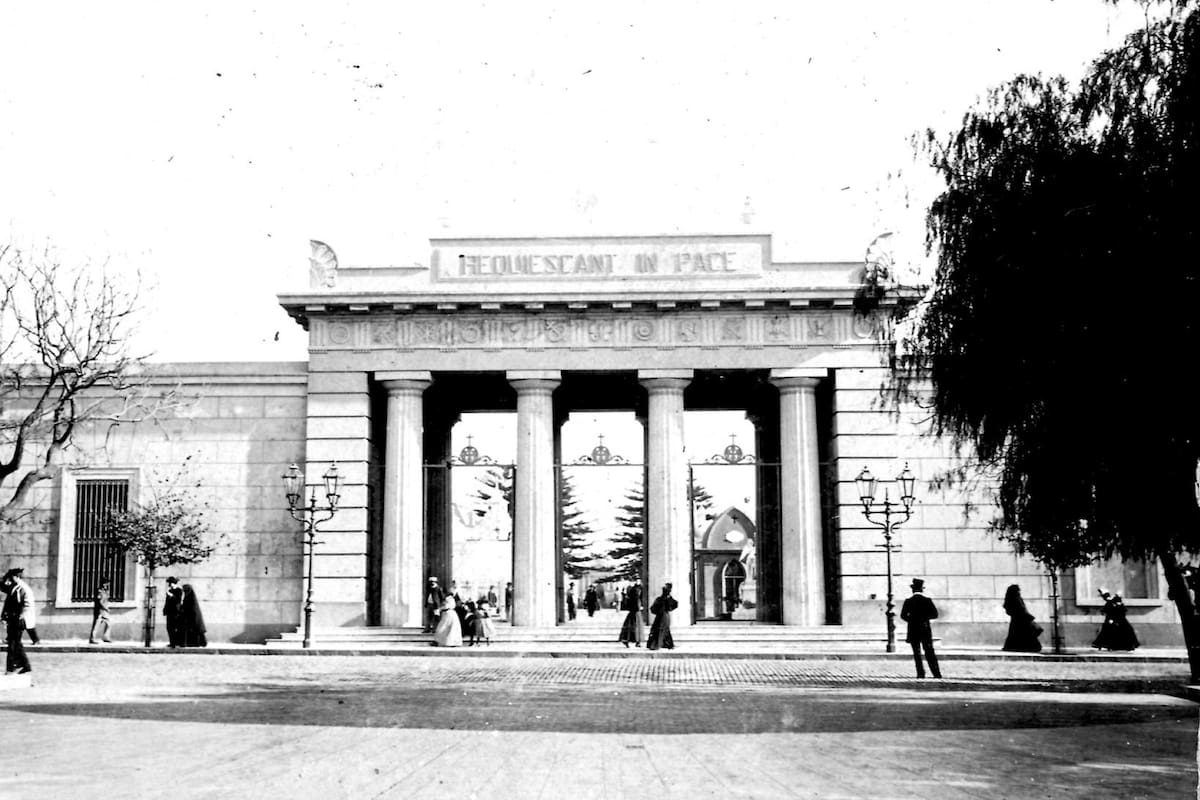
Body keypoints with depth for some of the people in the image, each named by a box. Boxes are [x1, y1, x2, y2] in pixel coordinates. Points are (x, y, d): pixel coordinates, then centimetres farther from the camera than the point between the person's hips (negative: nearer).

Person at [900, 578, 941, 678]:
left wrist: (911, 620, 6)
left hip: (913, 630, -1)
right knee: (930, 653, 7)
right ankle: (937, 673, 2)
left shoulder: (908, 601, -4)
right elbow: (935, 614, -5)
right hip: (926, 630, 1)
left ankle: (920, 673, -1)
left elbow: (903, 615, -10)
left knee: (917, 653, 6)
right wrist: (925, 617, 6)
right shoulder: (927, 600, -2)